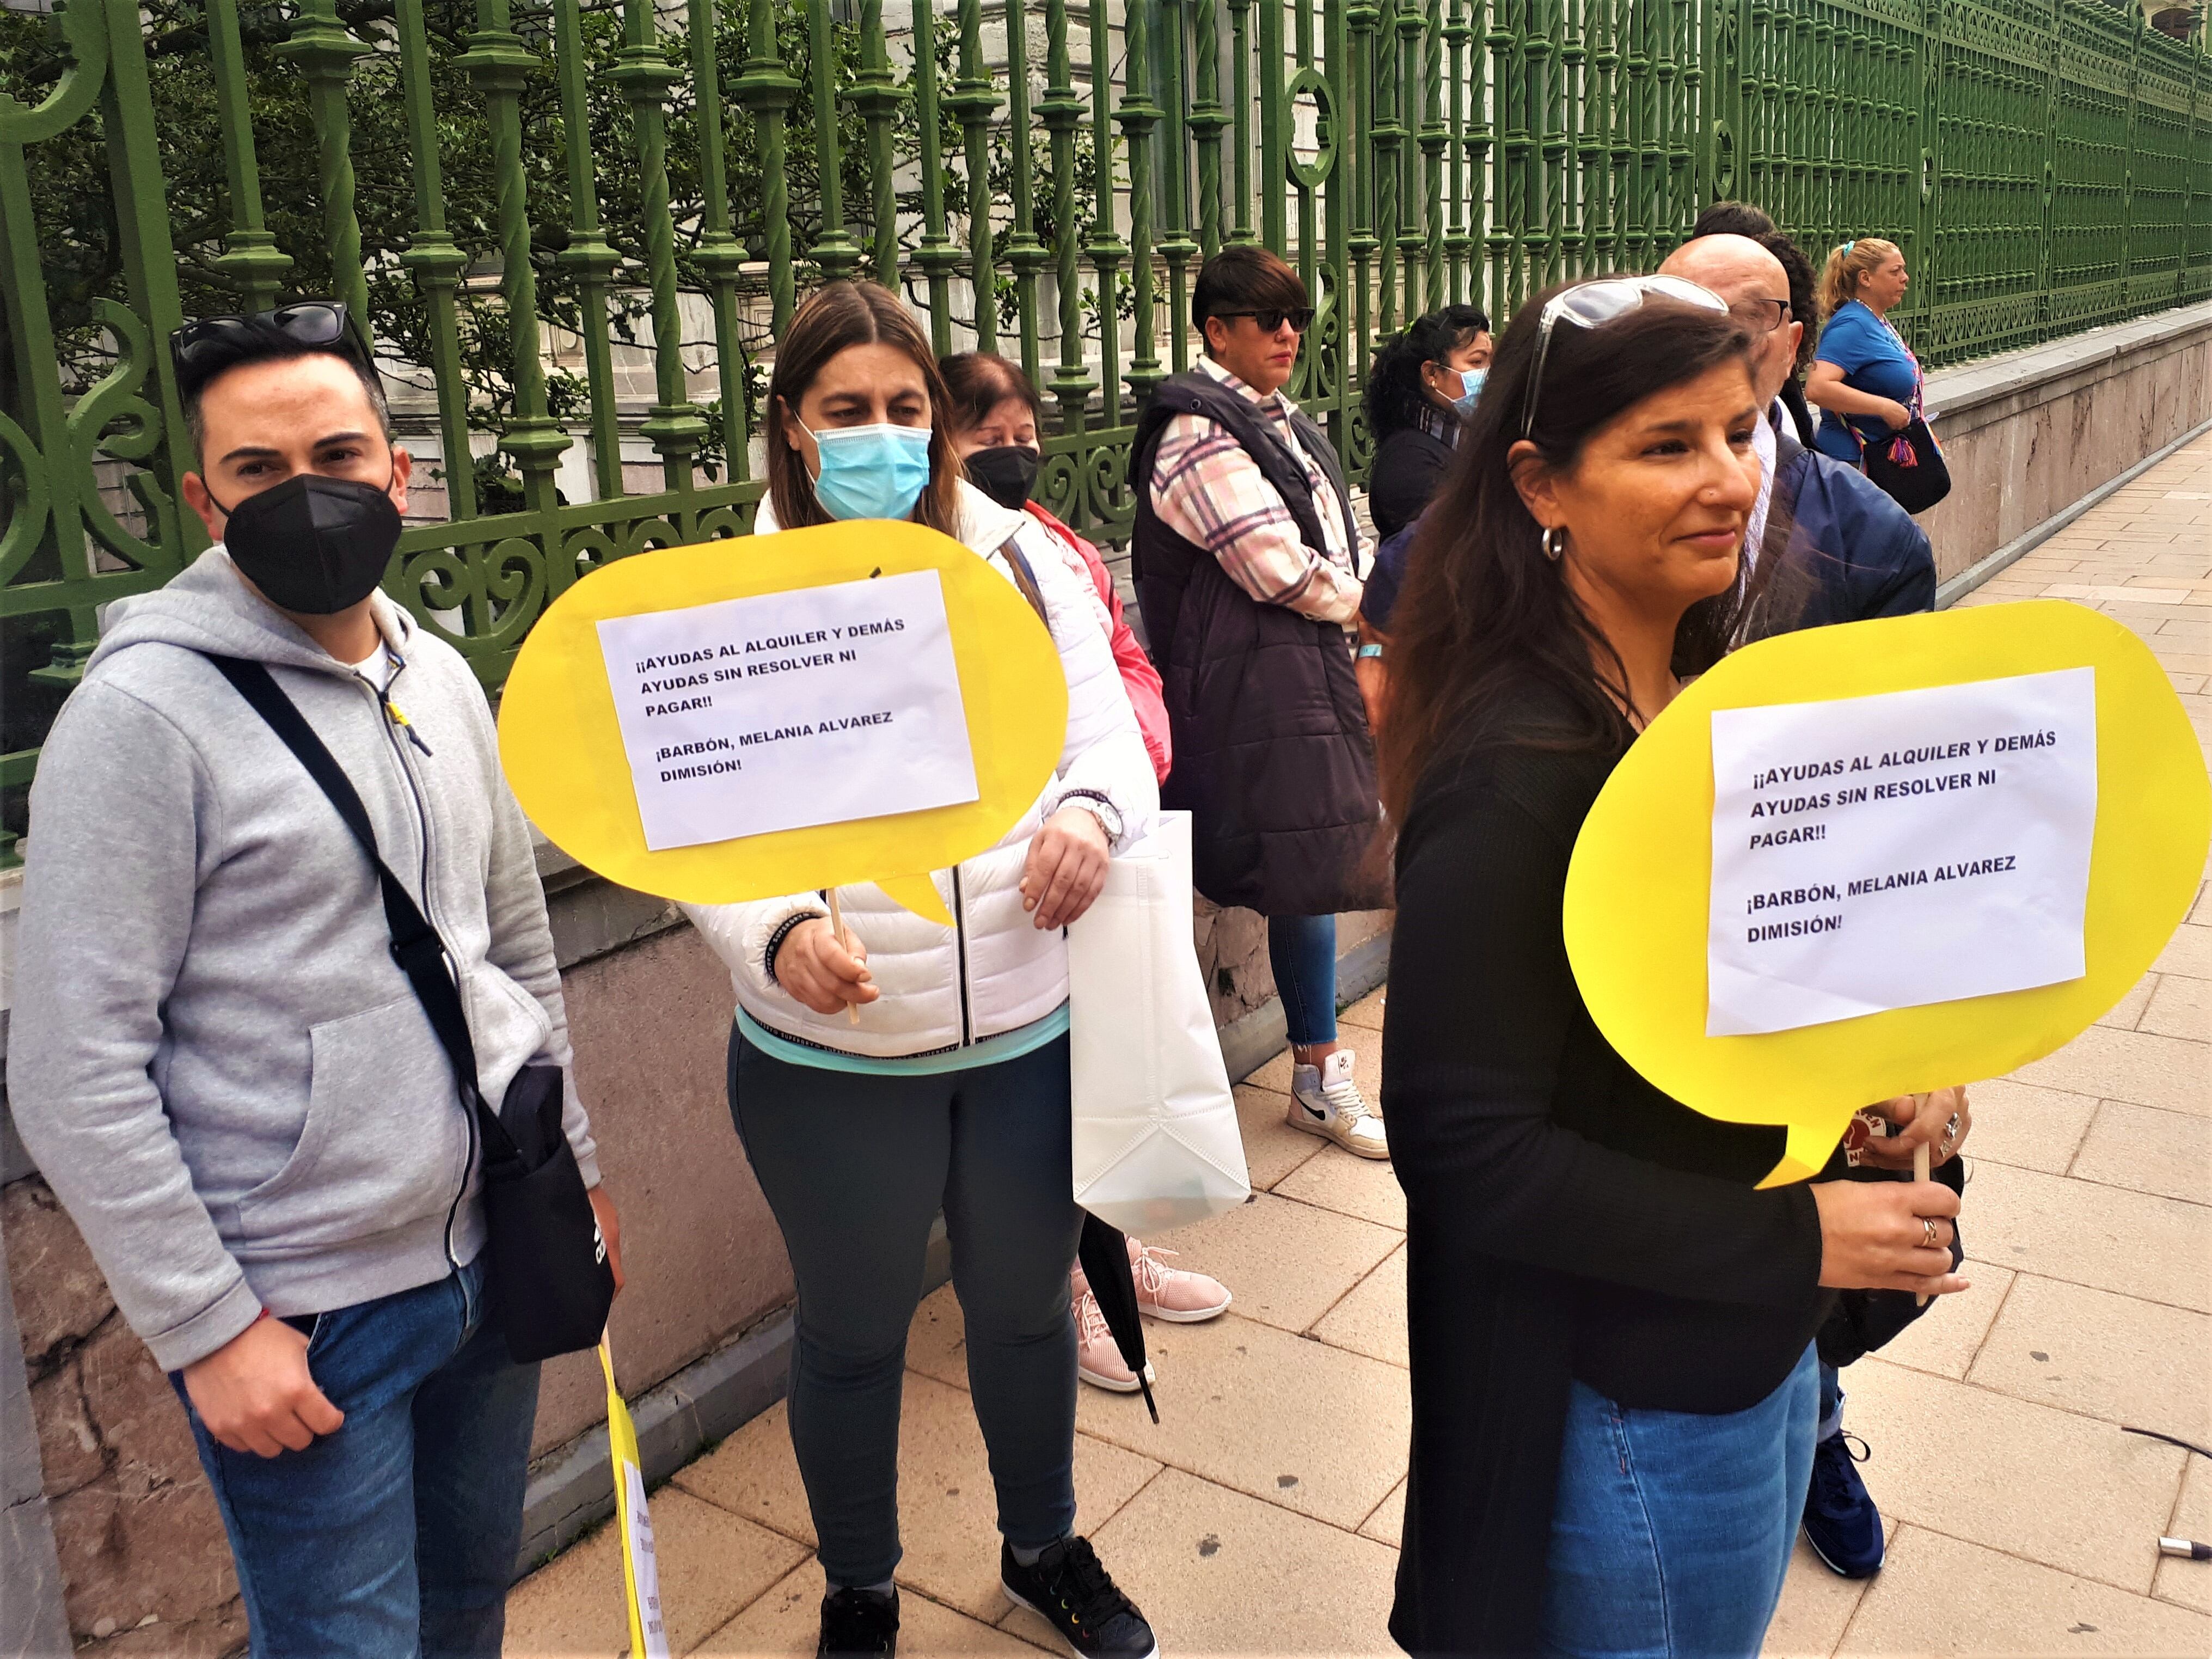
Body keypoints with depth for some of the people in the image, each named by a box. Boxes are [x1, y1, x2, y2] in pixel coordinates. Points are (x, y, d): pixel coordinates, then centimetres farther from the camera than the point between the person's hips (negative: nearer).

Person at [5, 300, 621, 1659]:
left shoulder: (443, 678, 5)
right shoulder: (144, 713, -15)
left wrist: (575, 1167, 15)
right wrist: (208, 1326, -14)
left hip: (492, 1261, 6)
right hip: (300, 1317, -6)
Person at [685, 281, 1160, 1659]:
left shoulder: (1022, 558, -1)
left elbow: (1111, 732, 2)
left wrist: (1095, 809, -20)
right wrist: (780, 934, -27)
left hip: (1029, 1029, 2)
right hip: (830, 1053, -2)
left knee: (1027, 1303, 22)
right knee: (854, 1330, 19)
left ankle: (1045, 1547, 50)